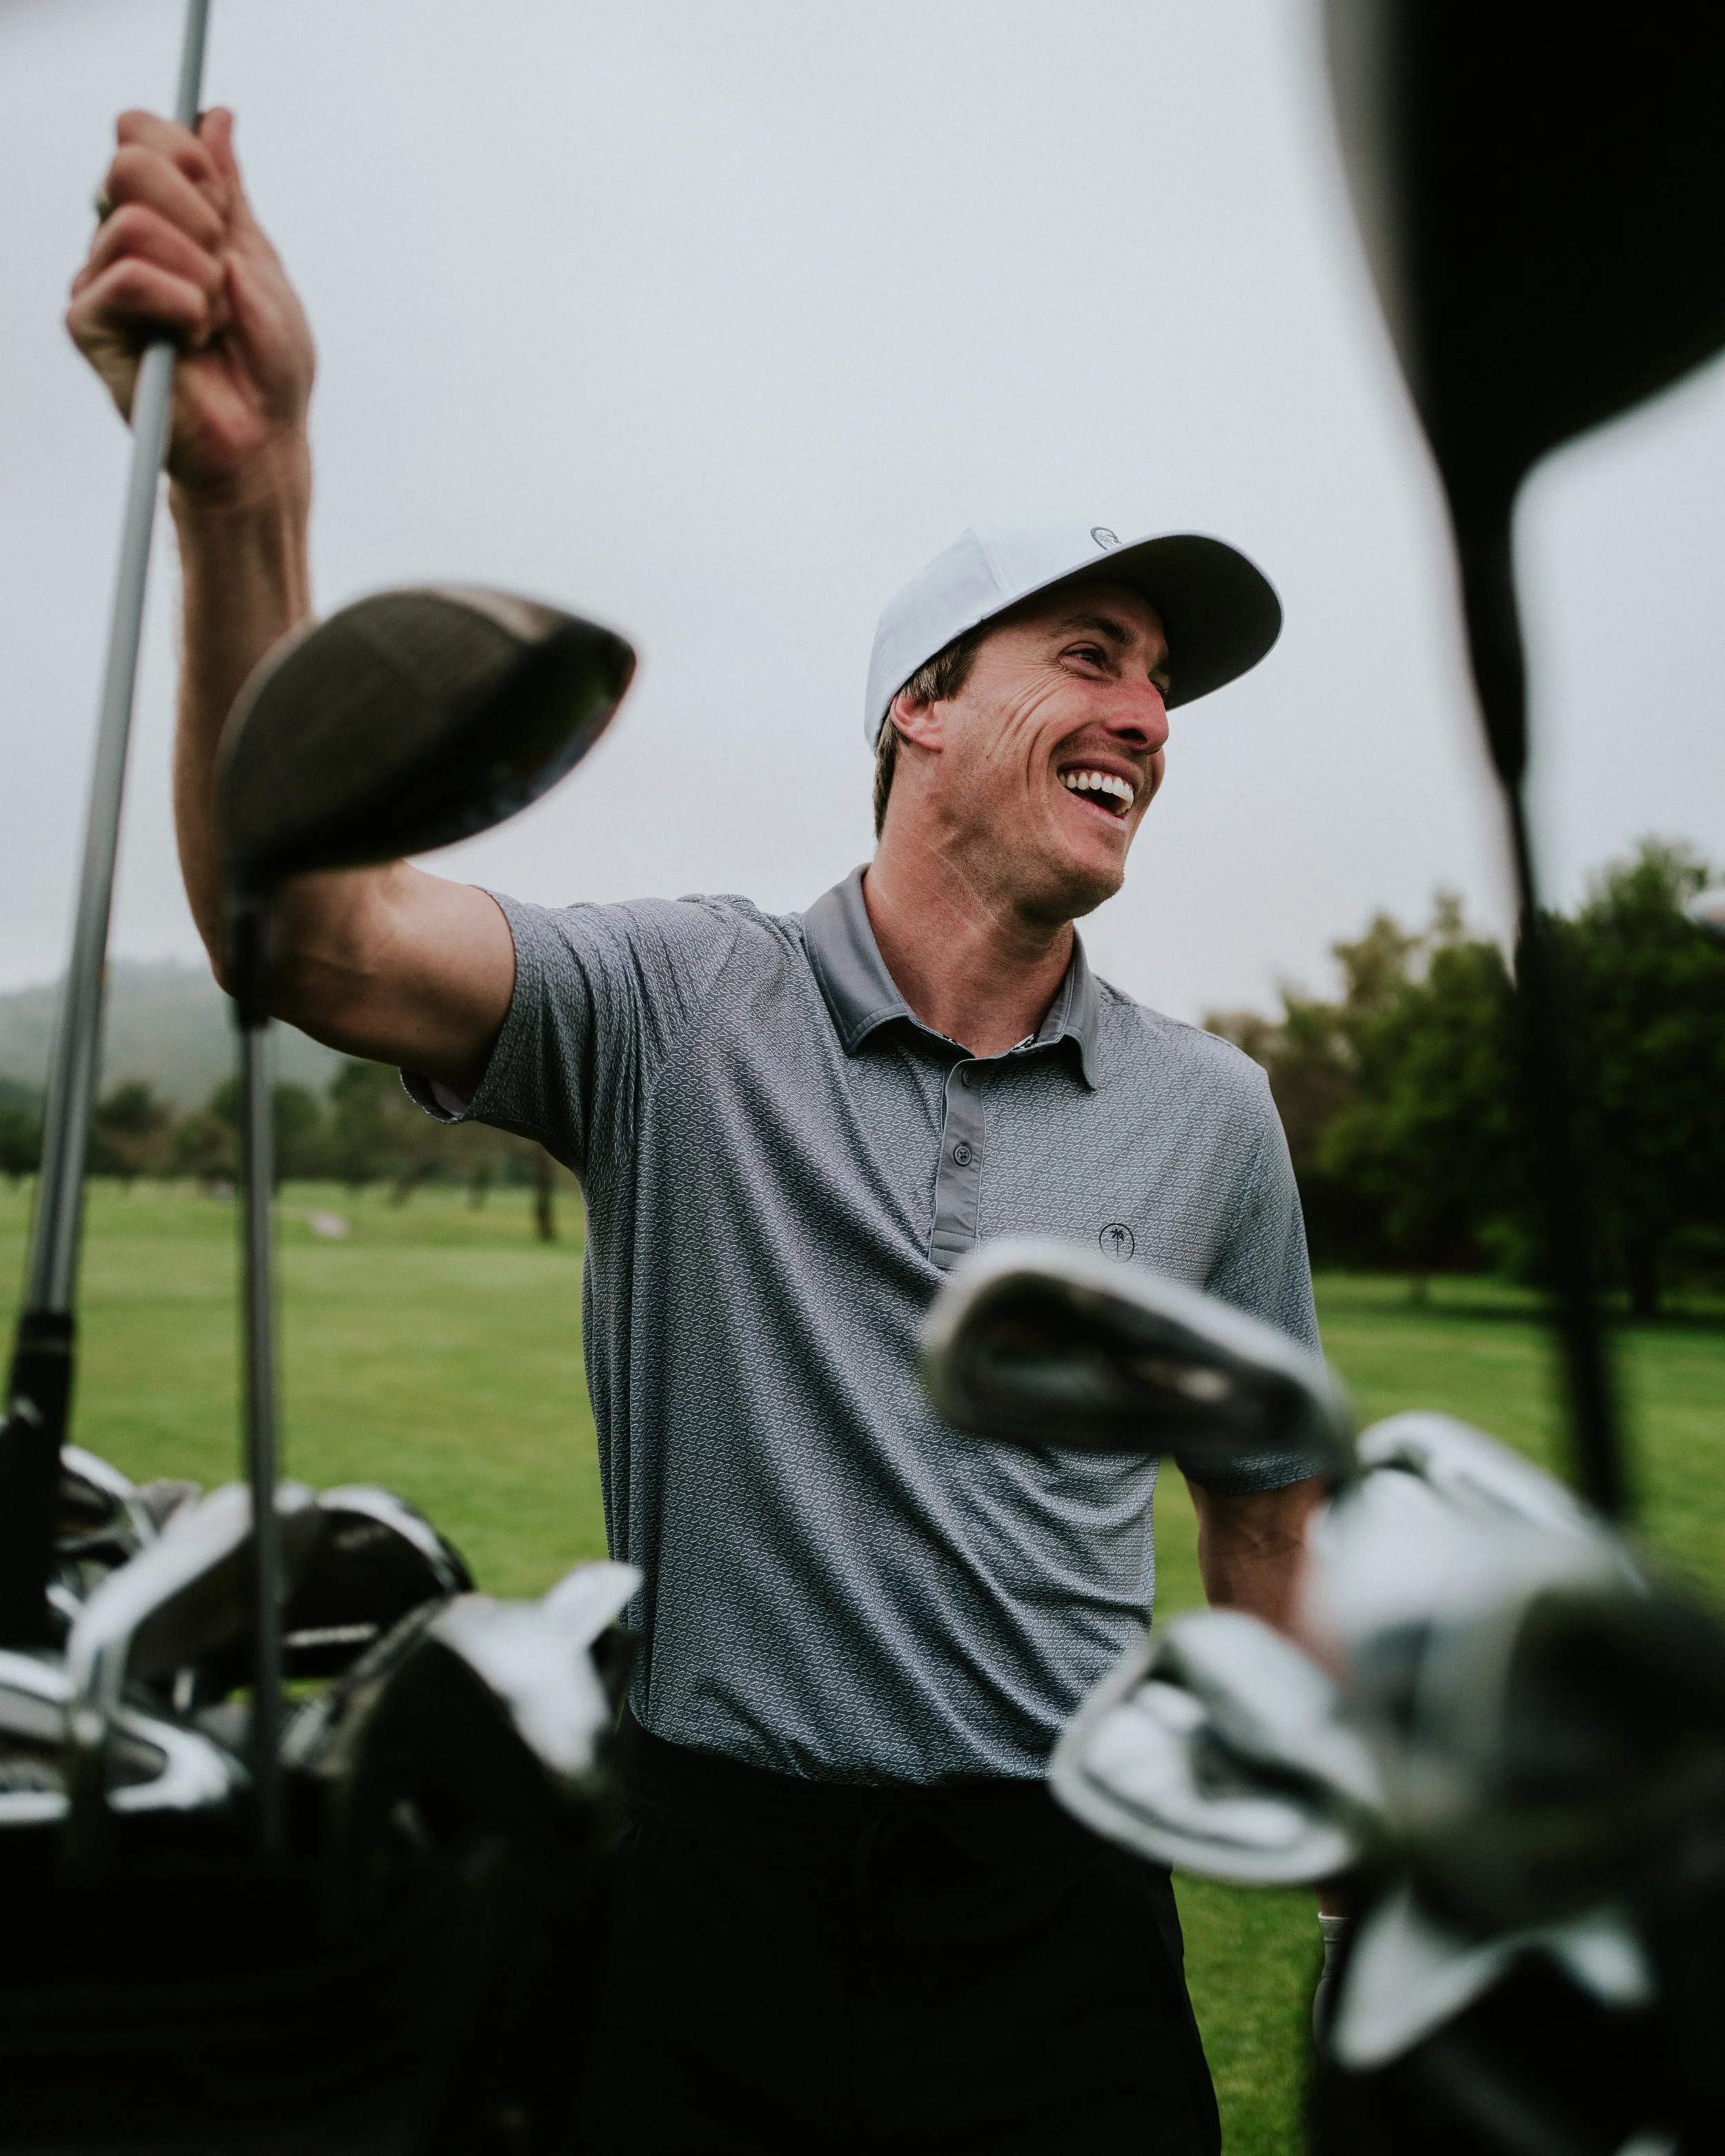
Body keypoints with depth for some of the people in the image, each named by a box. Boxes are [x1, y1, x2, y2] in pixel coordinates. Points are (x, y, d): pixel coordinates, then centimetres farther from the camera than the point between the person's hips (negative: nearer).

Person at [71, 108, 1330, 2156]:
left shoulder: (1211, 1113, -1)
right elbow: (318, 936, -25)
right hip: (720, 1905, -1)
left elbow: (1265, 1514, 8)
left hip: (1061, 1926, 2)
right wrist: (247, 489, -39)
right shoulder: (680, 1004, -9)